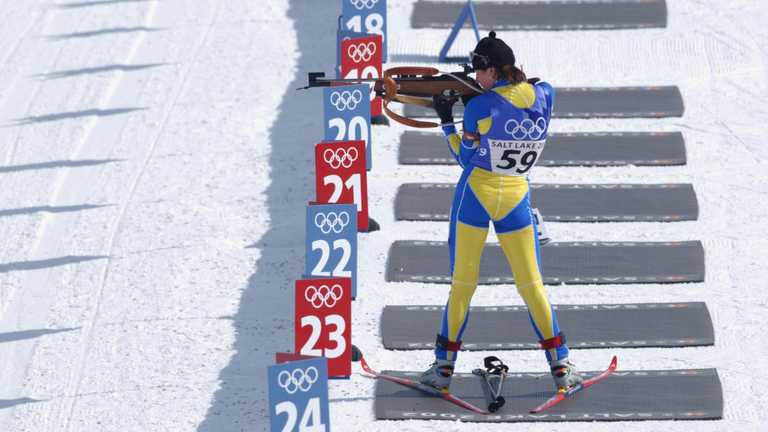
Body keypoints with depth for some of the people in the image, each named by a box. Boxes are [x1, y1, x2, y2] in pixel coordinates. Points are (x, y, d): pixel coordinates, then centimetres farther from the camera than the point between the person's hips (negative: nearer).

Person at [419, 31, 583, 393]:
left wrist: (446, 121, 7)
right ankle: (560, 366, 10)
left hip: (475, 195, -3)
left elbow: (466, 158, -3)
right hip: (516, 198, 3)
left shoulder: (480, 107, -13)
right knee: (531, 282, 10)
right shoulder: (544, 96, -4)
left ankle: (444, 365, 9)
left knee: (463, 280, 4)